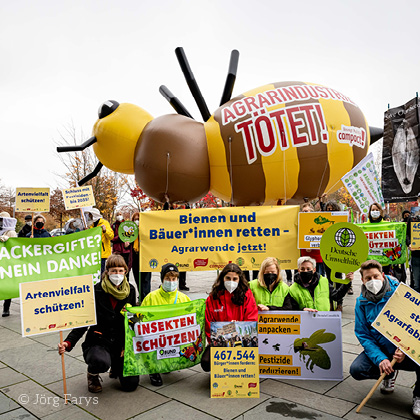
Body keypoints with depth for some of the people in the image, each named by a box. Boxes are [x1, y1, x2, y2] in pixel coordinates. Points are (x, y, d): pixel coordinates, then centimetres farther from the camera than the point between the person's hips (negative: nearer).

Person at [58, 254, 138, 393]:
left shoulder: (130, 291, 1)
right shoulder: (96, 291, -10)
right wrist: (68, 343, -23)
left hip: (121, 343, 3)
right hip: (98, 341, -3)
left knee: (131, 384, -9)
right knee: (101, 362, -36)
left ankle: (116, 367, 28)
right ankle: (92, 374, 4)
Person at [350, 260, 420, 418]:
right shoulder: (361, 302, -2)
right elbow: (363, 335, -4)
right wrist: (380, 359, -20)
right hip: (380, 350, 3)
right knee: (356, 370, -20)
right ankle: (389, 375, 15)